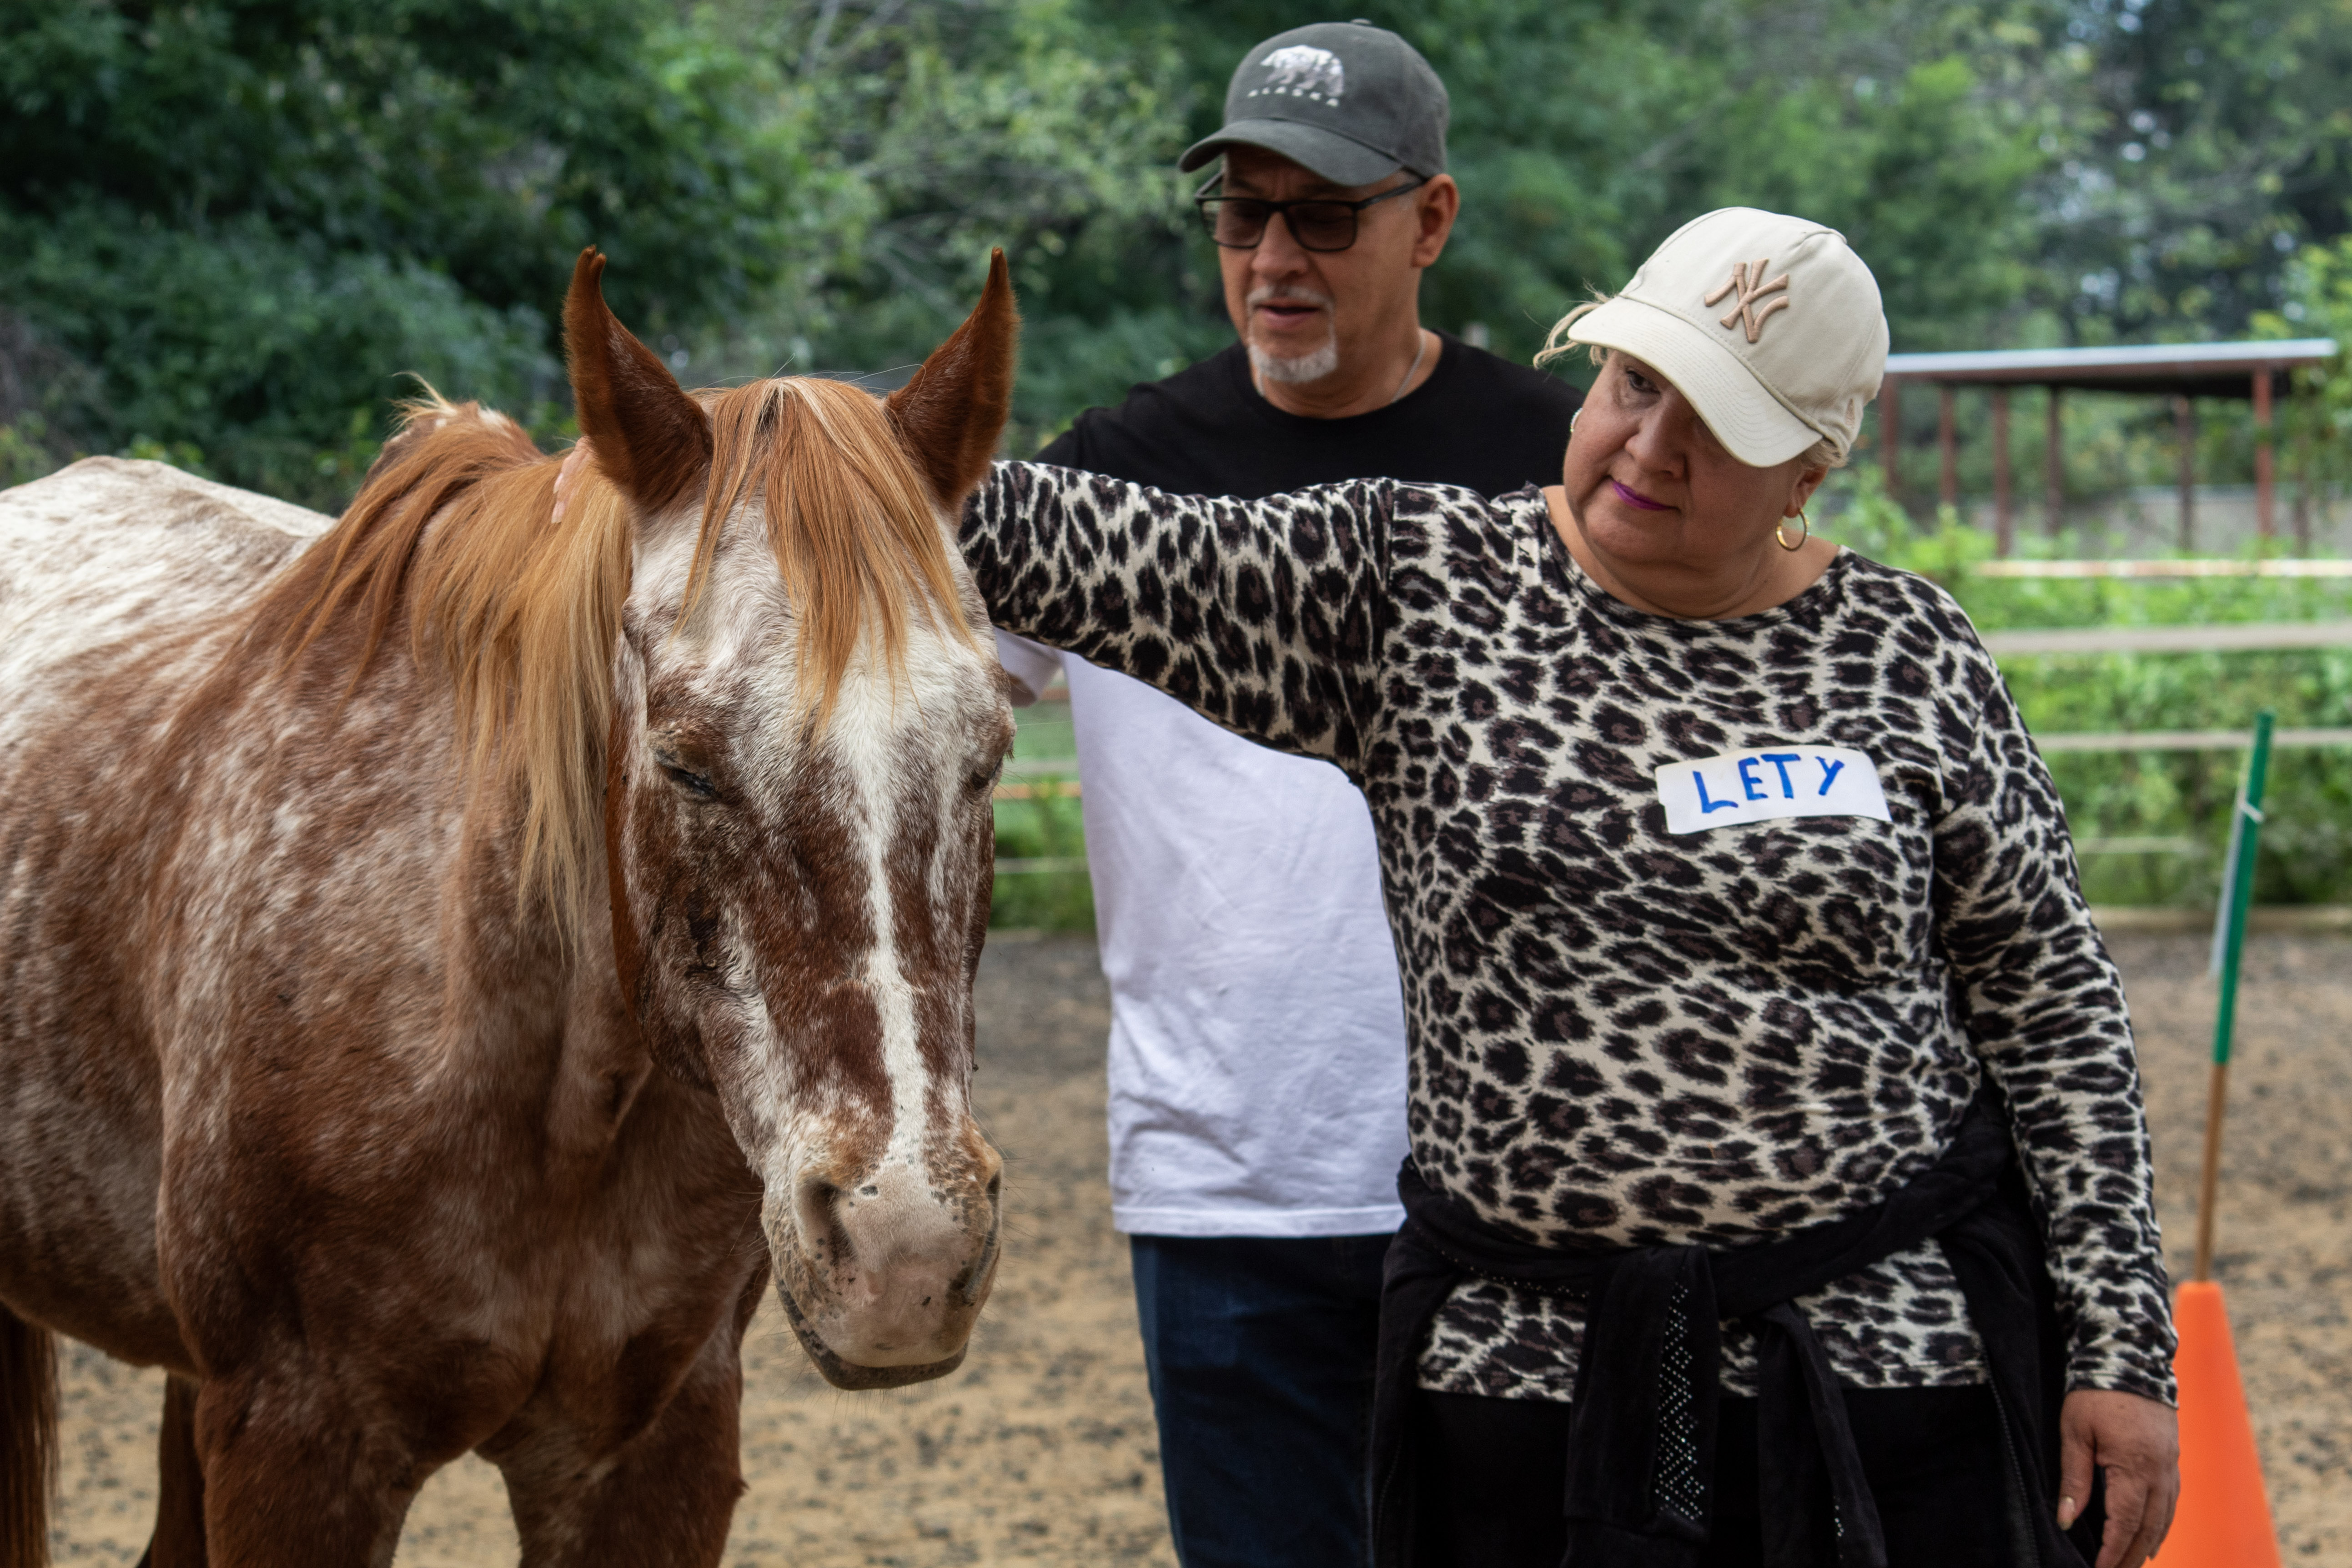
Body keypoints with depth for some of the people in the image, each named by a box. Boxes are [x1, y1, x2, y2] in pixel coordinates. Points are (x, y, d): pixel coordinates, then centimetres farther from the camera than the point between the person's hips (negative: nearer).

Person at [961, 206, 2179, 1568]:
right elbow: (1112, 564, -8)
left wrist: (2121, 1347, 0)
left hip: (1895, 1351, -1)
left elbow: (2056, 1009, 4)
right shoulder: (1418, 588, 1)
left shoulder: (1913, 660, 1)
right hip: (1526, 1380, 1)